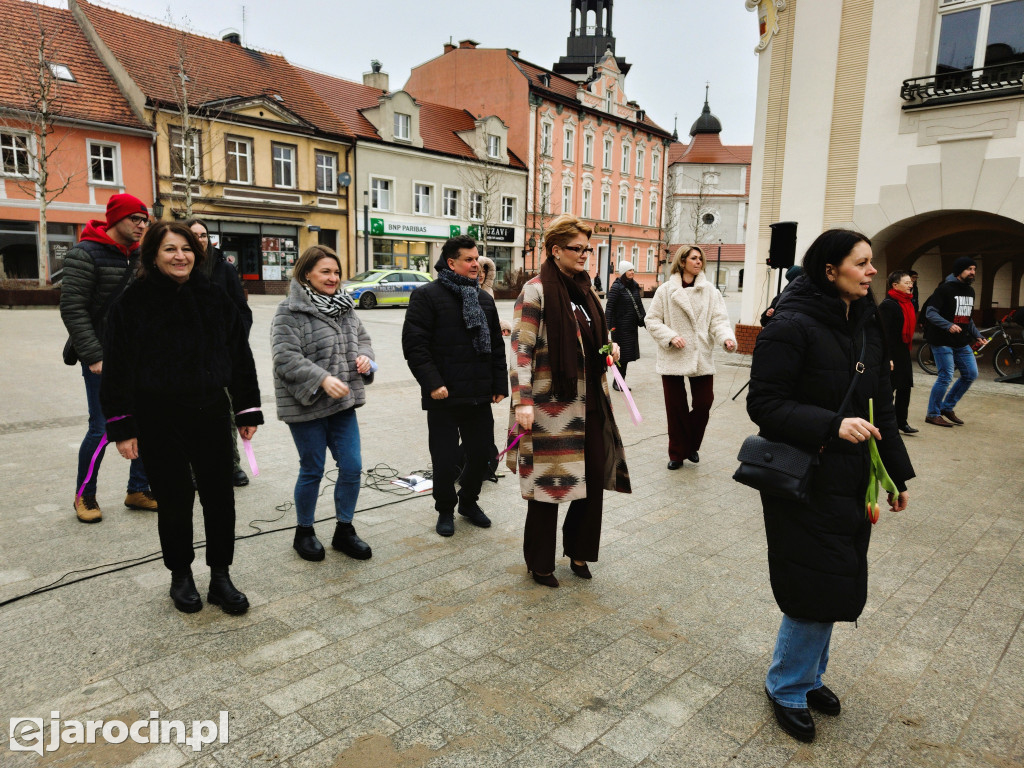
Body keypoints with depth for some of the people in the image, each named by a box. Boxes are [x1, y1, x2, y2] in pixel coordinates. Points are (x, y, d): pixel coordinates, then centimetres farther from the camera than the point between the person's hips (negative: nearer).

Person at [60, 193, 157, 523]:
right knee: (102, 429, -4)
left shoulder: (139, 257, 11)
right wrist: (94, 356, -18)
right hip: (102, 358, -6)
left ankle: (138, 490, 21)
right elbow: (72, 309, -13)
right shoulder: (86, 254, -9)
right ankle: (84, 495, 18)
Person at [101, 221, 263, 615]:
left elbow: (240, 356, 7)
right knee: (174, 500, 9)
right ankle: (180, 575, 30)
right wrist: (122, 427, -8)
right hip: (158, 419, -2)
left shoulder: (215, 298, 4)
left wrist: (247, 411, 6)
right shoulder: (134, 301, -5)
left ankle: (220, 576, 22)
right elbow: (118, 366, -5)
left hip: (210, 412, 3)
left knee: (219, 497, 7)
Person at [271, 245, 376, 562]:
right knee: (312, 471, 6)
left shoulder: (344, 307, 10)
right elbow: (286, 358, -20)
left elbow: (362, 337, 20)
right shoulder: (289, 312, -11)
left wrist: (364, 356, -3)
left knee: (352, 467, 6)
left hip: (343, 404, 6)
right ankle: (304, 533, 28)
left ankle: (344, 530, 25)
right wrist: (322, 379, -30)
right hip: (307, 406, -6)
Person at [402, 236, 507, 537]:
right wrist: (432, 383, -18)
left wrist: (499, 384, 11)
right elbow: (414, 344, -12)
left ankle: (468, 501, 36)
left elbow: (496, 345, 17)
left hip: (480, 396, 5)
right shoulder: (427, 295, -6)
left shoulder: (483, 298, 14)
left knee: (482, 453, 12)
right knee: (445, 459, 5)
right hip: (444, 397, -5)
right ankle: (445, 510, 28)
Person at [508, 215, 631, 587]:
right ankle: (540, 562, 22)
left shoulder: (585, 290, 13)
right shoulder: (536, 291, -9)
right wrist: (523, 402, -20)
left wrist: (610, 348, 9)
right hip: (552, 403, -7)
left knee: (594, 476, 9)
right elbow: (521, 349, -14)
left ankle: (578, 549, 30)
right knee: (548, 481, 3)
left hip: (590, 402, 7)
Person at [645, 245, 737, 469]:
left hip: (701, 357, 2)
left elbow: (718, 319, -3)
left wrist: (726, 338, -22)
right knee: (675, 408, 5)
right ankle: (677, 453, 21)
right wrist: (671, 336, -14)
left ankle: (692, 446, 26)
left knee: (704, 403, 1)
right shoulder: (665, 290, 0)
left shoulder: (709, 290, 4)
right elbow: (652, 320, 1)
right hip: (673, 358, -1)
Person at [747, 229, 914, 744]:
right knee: (817, 588, -1)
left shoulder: (867, 324, 8)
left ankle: (808, 675, 38)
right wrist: (833, 426, -28)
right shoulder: (791, 326, -16)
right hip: (804, 482, -8)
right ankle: (787, 687, 24)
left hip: (851, 481, 8)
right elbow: (763, 403, -19)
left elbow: (880, 407, 14)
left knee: (838, 585, 16)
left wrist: (896, 473, 15)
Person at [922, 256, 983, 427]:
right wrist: (948, 325, -29)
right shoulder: (945, 289, -11)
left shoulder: (970, 291, 15)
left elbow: (967, 318, 23)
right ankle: (932, 414, 6)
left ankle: (947, 407, 21)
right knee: (946, 377, -7)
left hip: (962, 343, 8)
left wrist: (977, 335, 15)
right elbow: (930, 312, -18)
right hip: (943, 342, -8)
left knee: (971, 374, 7)